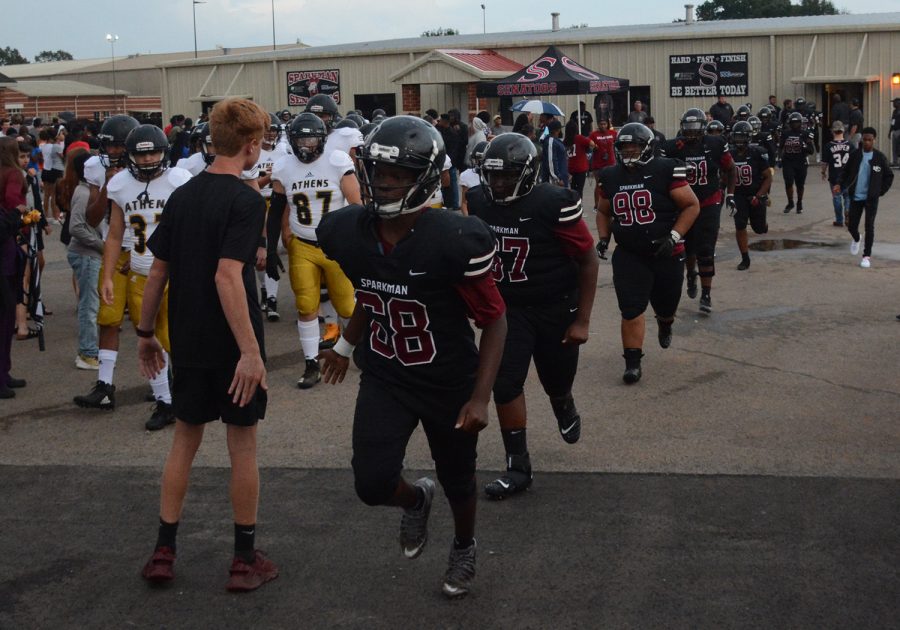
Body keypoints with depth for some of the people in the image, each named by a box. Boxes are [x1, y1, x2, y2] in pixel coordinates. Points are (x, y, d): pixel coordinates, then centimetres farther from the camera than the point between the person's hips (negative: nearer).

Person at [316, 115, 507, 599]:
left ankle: (464, 547, 51)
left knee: (457, 480, 16)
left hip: (450, 383, -3)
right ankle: (415, 500, 30)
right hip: (384, 379, 3)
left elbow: (493, 320, -17)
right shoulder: (347, 232, -12)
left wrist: (480, 397, -20)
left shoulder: (455, 241, -28)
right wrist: (346, 345, 19)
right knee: (372, 483, -9)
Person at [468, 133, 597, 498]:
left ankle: (565, 409, 52)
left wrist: (582, 319, -13)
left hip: (556, 309, -3)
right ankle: (518, 467, 4)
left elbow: (588, 261, -13)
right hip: (507, 308, 3)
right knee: (505, 383, -8)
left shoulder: (554, 205, -21)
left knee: (556, 381, 14)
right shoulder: (479, 203, -7)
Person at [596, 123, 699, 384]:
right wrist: (603, 237, 2)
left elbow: (692, 206, -8)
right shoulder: (611, 177, 2)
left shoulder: (665, 171, -12)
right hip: (628, 255, 2)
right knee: (631, 309, -8)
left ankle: (665, 325, 53)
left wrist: (673, 236, -17)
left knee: (666, 305, 16)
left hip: (666, 254, -1)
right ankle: (632, 362, 1)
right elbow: (603, 211, 18)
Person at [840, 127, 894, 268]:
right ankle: (856, 239, 43)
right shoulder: (855, 154, -2)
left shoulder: (879, 157, -4)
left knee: (869, 226, -5)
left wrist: (881, 191, -1)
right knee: (851, 225, 8)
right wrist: (842, 185, -7)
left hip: (871, 198, -2)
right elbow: (846, 172, 8)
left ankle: (867, 255, 4)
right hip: (855, 197, 2)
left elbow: (889, 176, 6)